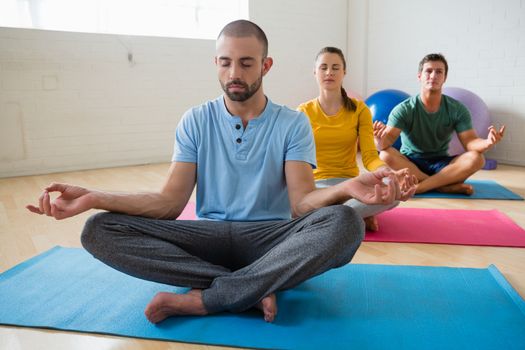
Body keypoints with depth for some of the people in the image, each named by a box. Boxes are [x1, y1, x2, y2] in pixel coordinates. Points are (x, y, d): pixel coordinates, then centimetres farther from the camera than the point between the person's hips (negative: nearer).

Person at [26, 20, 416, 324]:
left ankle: (201, 299, -26)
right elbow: (171, 202, -3)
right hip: (209, 237, 2)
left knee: (344, 223, -33)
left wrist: (347, 189, -35)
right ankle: (254, 288, -25)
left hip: (270, 238, -1)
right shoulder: (196, 121, 3)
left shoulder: (293, 123, -1)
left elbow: (301, 201, -12)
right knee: (99, 230, -20)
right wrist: (94, 198, -17)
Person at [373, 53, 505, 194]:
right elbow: (387, 142, -22)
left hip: (441, 164, 2)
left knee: (476, 158, -26)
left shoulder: (457, 109, -3)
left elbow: (470, 142, -11)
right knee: (386, 156, -34)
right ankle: (444, 186, -28)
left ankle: (417, 187, -31)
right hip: (409, 164, -2)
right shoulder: (404, 109, -11)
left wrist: (488, 142, -35)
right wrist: (380, 139, -48)